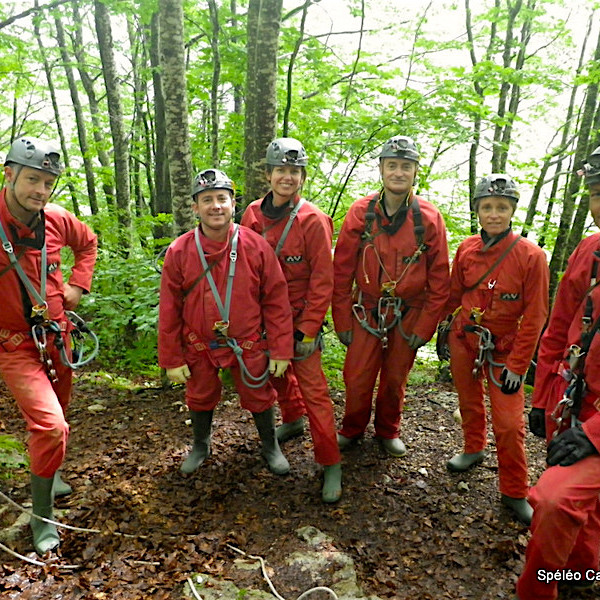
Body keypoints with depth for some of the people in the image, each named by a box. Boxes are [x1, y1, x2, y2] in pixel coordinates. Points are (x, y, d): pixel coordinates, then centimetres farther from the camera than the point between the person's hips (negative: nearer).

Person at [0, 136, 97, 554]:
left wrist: (78, 284, 5)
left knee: (56, 415, 22)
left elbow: (88, 242, 17)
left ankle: (48, 474, 50)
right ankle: (42, 516, 6)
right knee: (51, 426, -16)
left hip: (57, 337, 6)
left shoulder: (57, 220, -5)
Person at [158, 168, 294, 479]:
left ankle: (270, 446, 42)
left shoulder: (256, 246, -13)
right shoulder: (178, 252, -11)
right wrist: (171, 359, -3)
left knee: (259, 397, 13)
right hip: (199, 347, 1)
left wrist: (281, 350, -7)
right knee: (200, 398, 19)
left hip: (248, 345, -1)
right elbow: (169, 310, -5)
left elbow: (276, 300, -8)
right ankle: (200, 446, 48)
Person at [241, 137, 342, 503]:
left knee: (313, 389, -4)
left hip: (300, 318, -5)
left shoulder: (312, 220, -16)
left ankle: (331, 464, 9)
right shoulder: (253, 215, -1)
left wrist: (308, 329, -16)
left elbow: (323, 280, -15)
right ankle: (293, 420, 50)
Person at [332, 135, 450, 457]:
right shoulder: (361, 212, -7)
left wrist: (424, 327, -4)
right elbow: (341, 270, -3)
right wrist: (342, 320, -3)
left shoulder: (429, 218, -7)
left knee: (395, 378, 12)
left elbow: (439, 280, -2)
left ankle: (388, 431, 38)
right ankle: (351, 429, 31)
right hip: (366, 311, 0)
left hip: (408, 315, 0)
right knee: (357, 377, 3)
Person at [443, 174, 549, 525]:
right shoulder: (466, 249, -3)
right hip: (463, 340, 4)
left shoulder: (531, 256, -14)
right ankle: (474, 450, 48)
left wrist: (518, 365, -13)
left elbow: (534, 316, -12)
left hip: (504, 349, -3)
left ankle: (515, 493, 18)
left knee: (510, 423, -3)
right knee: (470, 403, 20)